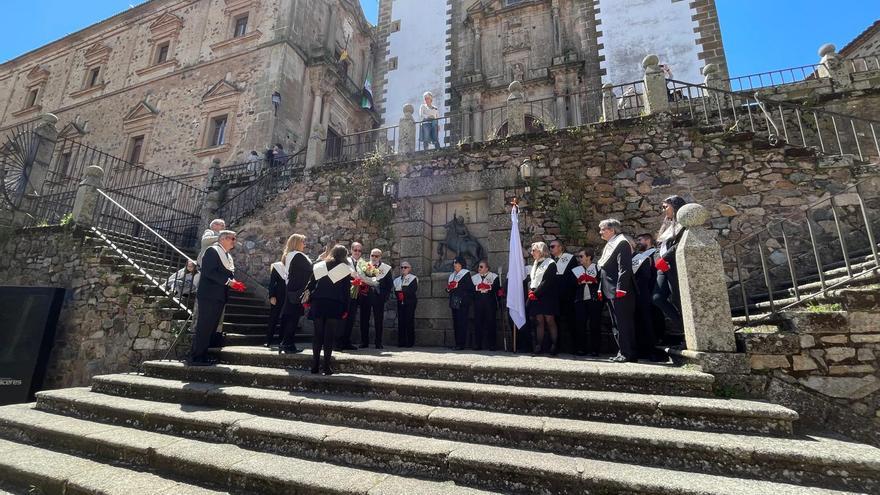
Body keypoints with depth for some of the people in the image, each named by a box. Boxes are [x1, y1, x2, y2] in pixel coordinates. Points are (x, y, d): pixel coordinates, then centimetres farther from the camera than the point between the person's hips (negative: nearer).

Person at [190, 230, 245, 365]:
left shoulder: (228, 256, 21)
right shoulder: (212, 251, -6)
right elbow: (209, 272, -18)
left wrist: (235, 284, 2)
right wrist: (228, 281, -21)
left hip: (220, 297, 9)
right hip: (209, 296, -8)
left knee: (211, 328, 10)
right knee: (203, 327, -5)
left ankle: (202, 356, 17)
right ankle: (195, 358, 2)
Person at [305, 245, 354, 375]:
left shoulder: (319, 266, 10)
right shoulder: (345, 269, 0)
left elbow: (311, 284, 9)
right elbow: (346, 290, -1)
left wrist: (309, 301, 14)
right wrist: (345, 309, 2)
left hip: (318, 304, 3)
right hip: (335, 306, -3)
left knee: (317, 335, 9)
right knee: (329, 336, 0)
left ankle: (315, 365, 11)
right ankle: (326, 366, 1)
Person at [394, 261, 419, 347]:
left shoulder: (413, 278, 2)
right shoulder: (397, 279, 17)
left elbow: (412, 291, -11)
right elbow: (395, 292, 8)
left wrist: (402, 289, -11)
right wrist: (399, 295, -12)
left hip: (410, 303, -4)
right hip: (400, 302, 4)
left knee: (409, 321, -5)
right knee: (401, 321, 1)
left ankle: (410, 342, 1)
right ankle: (401, 342, 8)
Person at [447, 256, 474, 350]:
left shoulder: (466, 274, -2)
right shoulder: (452, 275, 21)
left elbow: (470, 287, -13)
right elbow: (449, 287, 24)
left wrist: (458, 286, -18)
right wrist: (448, 288, 2)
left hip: (463, 302, -7)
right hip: (454, 302, 7)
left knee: (462, 323, -8)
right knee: (455, 323, 7)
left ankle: (461, 344, -4)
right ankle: (457, 343, 13)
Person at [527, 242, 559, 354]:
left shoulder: (550, 263, -3)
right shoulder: (535, 264, 21)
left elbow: (547, 281, -12)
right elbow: (530, 279, 17)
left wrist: (536, 293, -14)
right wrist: (530, 291, -1)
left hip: (547, 296, -6)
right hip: (535, 297, 6)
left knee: (550, 321, -5)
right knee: (539, 321, 4)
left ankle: (554, 345, 1)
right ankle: (539, 346, 5)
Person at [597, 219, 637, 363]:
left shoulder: (622, 243, -8)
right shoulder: (608, 246, 20)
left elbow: (624, 268, -17)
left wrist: (620, 289, -22)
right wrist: (601, 289, 16)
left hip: (620, 292, -10)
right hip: (610, 292, 10)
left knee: (623, 323, -5)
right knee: (617, 324, 12)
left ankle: (628, 354, 1)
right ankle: (623, 352, 19)